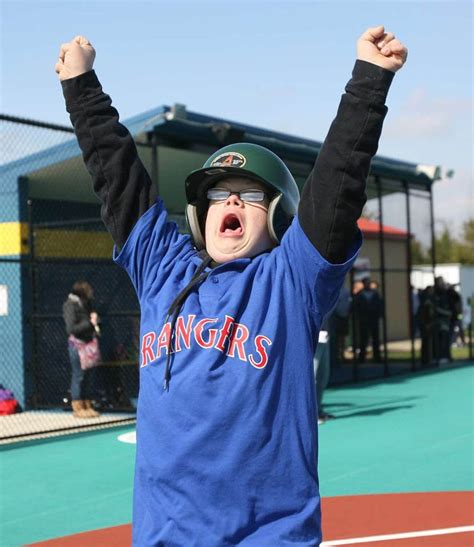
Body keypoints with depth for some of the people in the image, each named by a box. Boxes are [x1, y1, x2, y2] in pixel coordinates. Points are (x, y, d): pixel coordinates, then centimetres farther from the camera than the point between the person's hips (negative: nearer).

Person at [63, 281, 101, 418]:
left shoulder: (86, 304, 8)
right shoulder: (70, 305, -13)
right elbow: (71, 328, -19)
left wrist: (95, 319, 1)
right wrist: (90, 323, -18)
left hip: (88, 343, 7)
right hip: (77, 344, -7)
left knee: (89, 375, 10)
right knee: (78, 376, -1)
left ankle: (88, 405, 18)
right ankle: (78, 408, 7)